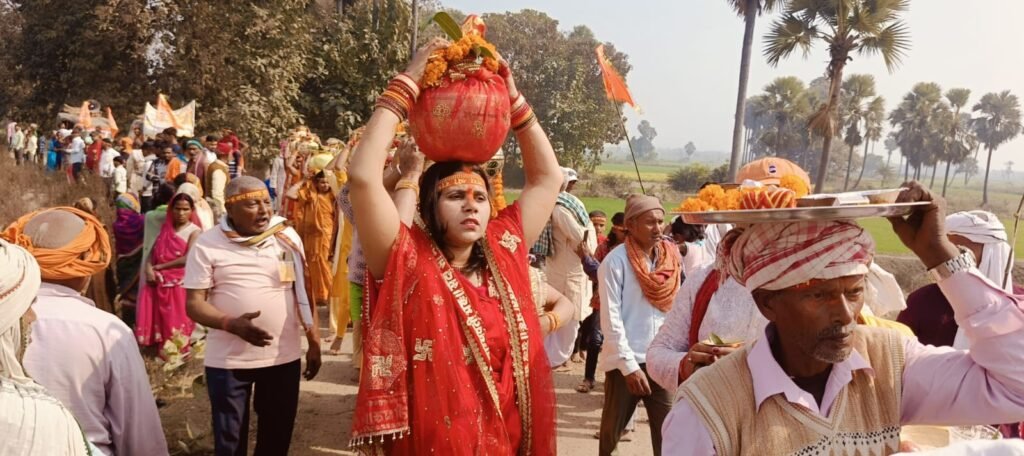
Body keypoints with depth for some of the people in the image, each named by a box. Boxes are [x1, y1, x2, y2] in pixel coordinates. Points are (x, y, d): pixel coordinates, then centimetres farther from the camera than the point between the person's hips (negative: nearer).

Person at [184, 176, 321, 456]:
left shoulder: (287, 236, 0)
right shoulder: (207, 244, -7)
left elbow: (304, 292, 8)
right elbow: (194, 304, -8)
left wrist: (314, 342, 7)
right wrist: (232, 324, -26)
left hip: (284, 356, 2)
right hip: (228, 360, -2)